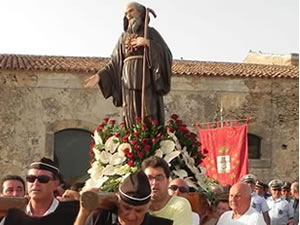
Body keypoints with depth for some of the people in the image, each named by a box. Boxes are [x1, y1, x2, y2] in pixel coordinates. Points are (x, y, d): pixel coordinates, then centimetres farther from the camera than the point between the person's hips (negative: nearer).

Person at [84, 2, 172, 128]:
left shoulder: (151, 33, 9)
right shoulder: (123, 37, 19)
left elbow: (166, 55, -3)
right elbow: (115, 63, 14)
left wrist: (148, 43, -16)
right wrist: (99, 76, 0)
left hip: (147, 80, -3)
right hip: (129, 82, 3)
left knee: (151, 119, -13)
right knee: (132, 120, -6)